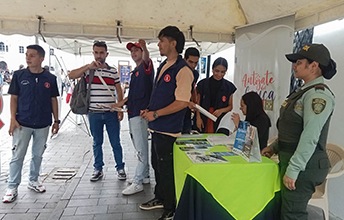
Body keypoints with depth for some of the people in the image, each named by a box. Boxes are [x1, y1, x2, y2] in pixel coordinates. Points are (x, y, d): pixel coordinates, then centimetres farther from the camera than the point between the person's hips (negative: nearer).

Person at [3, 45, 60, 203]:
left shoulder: (50, 78, 0)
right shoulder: (19, 75, -2)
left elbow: (53, 100, 6)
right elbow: (14, 98, 1)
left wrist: (56, 120, 5)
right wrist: (13, 119, -7)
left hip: (43, 124, 2)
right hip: (22, 123, -1)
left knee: (38, 154, 14)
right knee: (17, 156, 4)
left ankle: (33, 180, 32)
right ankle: (12, 187, 16)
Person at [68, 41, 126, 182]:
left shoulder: (113, 71, 6)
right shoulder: (88, 69, 3)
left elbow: (119, 91, 9)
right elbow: (71, 76, -12)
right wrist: (88, 66, -21)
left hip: (111, 113, 0)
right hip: (94, 113, 0)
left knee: (115, 143, 7)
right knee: (97, 143, 12)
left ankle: (120, 168, 21)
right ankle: (98, 169, 26)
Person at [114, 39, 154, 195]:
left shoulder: (146, 66, -5)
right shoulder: (135, 72, 22)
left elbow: (146, 58, -31)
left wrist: (144, 48, -50)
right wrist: (120, 104, 21)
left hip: (141, 113, -10)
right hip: (133, 113, 10)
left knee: (141, 149, -6)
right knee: (139, 148, 16)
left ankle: (137, 183, 0)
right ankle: (144, 176, 28)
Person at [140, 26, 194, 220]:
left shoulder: (183, 70, -16)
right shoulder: (163, 66, 13)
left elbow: (182, 102, -22)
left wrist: (155, 114, -18)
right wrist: (149, 110, 7)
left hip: (168, 130, -9)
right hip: (157, 126, 9)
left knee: (166, 169, 3)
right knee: (157, 165, 21)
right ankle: (160, 198, 41)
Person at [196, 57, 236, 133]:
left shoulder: (229, 87, 4)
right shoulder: (202, 84, 3)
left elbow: (230, 106, 9)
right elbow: (198, 103, 5)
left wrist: (221, 110, -11)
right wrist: (198, 118, -7)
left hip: (220, 122, 0)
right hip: (203, 121, 0)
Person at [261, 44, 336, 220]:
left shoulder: (319, 94, -17)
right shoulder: (304, 92, 13)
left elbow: (310, 137, -24)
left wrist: (293, 170, -23)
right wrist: (274, 147, 16)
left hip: (304, 165, -9)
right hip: (289, 158, 9)